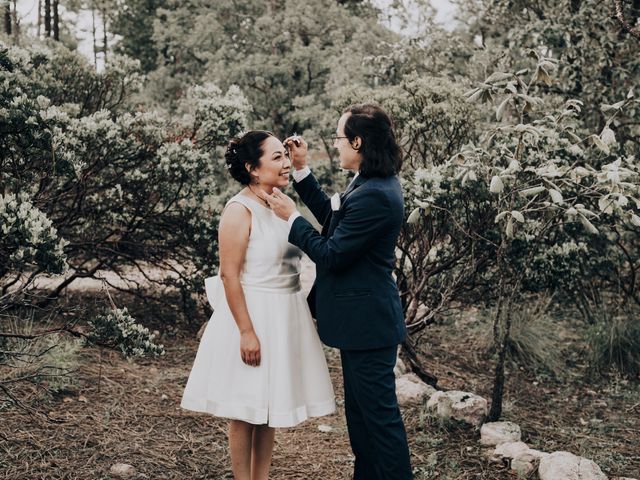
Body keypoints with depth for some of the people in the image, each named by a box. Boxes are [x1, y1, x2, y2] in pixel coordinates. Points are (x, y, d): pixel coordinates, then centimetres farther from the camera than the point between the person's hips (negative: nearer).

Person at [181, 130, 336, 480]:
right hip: (253, 317, -8)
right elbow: (229, 275, -19)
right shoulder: (240, 211, -15)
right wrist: (247, 332, -21)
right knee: (247, 411, 4)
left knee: (270, 407, 15)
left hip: (283, 319, 8)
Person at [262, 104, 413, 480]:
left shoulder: (373, 196, -25)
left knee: (379, 413, 2)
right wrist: (303, 170, 14)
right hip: (363, 319, 11)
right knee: (361, 411, 20)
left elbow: (332, 254, -21)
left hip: (367, 322, -11)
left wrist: (292, 217, -10)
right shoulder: (376, 184, 7)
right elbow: (334, 217, 17)